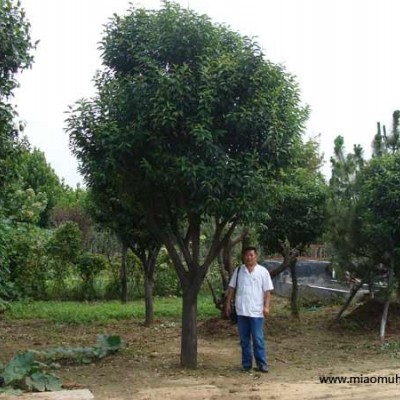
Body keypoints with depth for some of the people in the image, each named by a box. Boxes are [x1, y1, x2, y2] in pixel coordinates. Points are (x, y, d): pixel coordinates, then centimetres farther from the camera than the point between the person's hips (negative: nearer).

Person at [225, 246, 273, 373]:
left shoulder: (263, 271, -1)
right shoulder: (238, 271, 7)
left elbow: (267, 291, -3)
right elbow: (231, 288, 11)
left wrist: (266, 306, -11)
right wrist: (228, 303, 7)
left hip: (256, 311, -3)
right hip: (241, 311, 3)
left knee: (258, 339, -2)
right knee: (244, 340, 9)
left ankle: (262, 364, 8)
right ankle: (246, 364, 18)